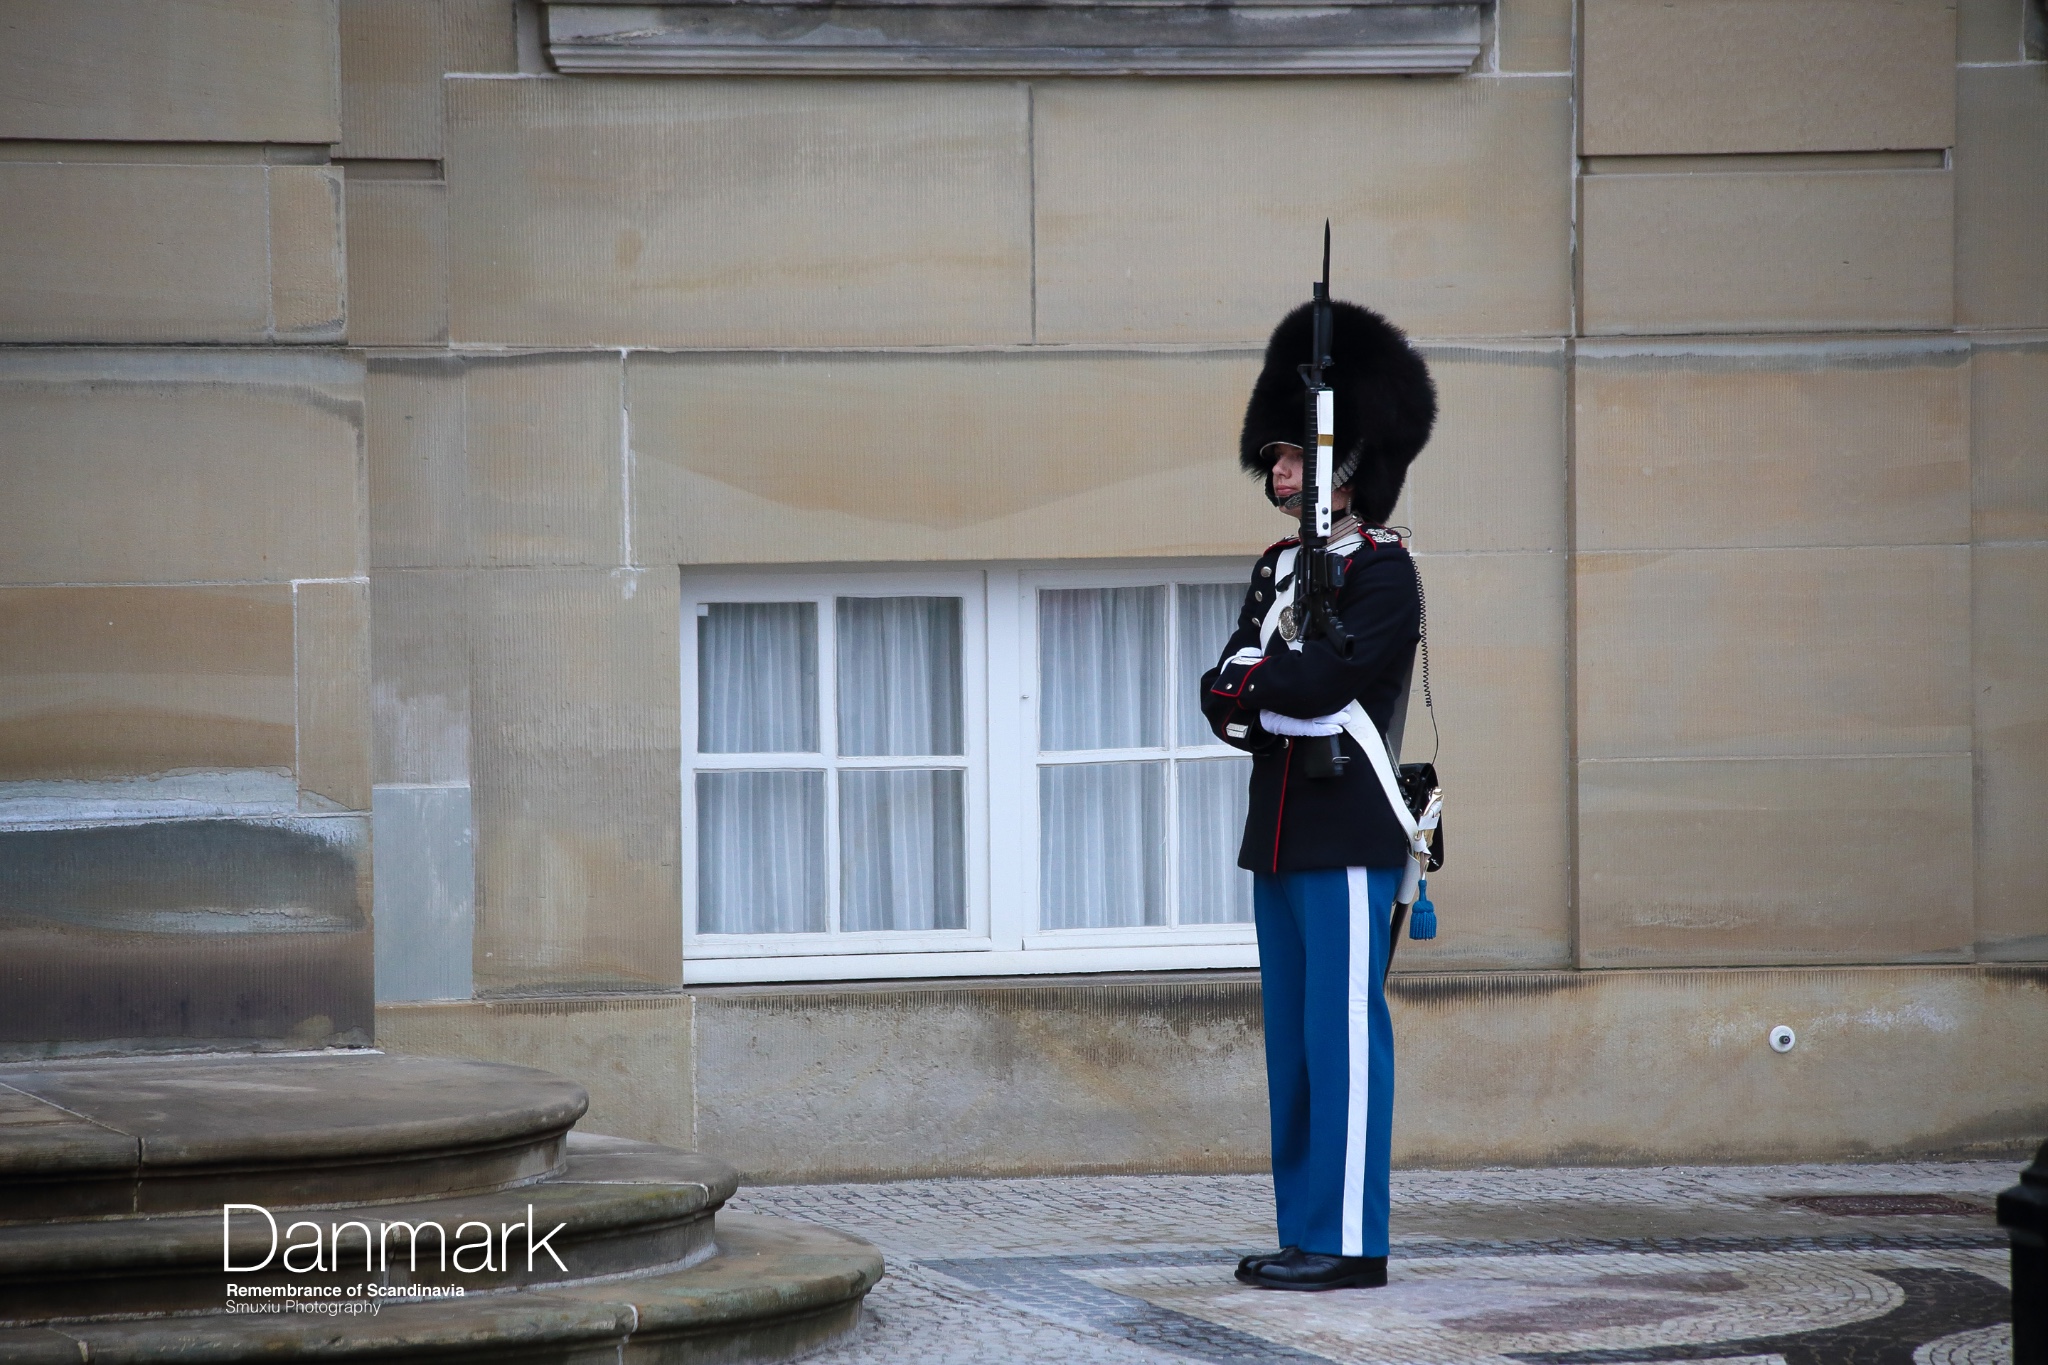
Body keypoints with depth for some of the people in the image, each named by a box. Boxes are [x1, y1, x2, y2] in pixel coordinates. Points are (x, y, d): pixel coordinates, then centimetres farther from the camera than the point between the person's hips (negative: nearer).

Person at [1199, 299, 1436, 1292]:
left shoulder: (1382, 570, -9)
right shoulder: (1277, 568, 16)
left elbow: (1313, 683, -20)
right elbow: (1224, 700, 9)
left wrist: (1248, 686, -3)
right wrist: (1275, 696, -12)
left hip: (1348, 836, -9)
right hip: (1279, 833, 9)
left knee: (1343, 1034, -7)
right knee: (1292, 1039, 10)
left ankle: (1350, 1242, -5)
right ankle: (1304, 1234, 14)